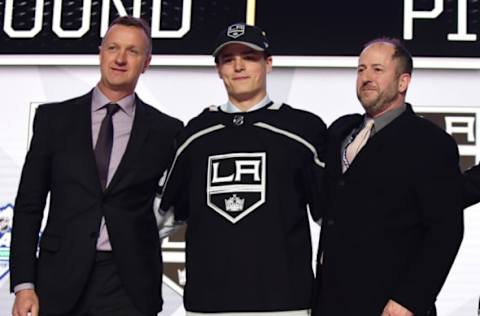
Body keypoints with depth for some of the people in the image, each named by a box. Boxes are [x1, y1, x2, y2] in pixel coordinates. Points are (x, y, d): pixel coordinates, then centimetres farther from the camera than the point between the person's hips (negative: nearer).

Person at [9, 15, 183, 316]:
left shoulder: (166, 131, 4)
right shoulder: (54, 118, 5)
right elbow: (29, 205, 4)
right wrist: (23, 283, -2)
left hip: (130, 287, -1)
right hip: (61, 281, 1)